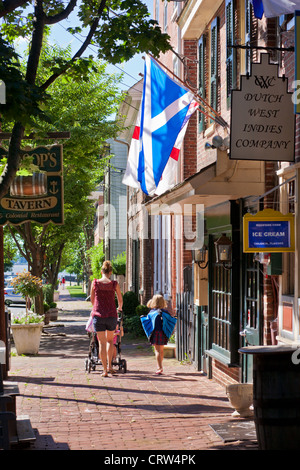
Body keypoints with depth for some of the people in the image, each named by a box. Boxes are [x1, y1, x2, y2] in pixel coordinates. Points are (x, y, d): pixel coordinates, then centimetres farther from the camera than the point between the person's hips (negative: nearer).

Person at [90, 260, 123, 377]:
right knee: (110, 340, 22)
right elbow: (120, 300, 10)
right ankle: (109, 366, 17)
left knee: (102, 342, 6)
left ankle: (105, 370, 3)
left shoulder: (95, 283, -1)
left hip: (98, 315, 0)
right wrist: (119, 308, 32)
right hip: (111, 315, 0)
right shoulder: (114, 284, -2)